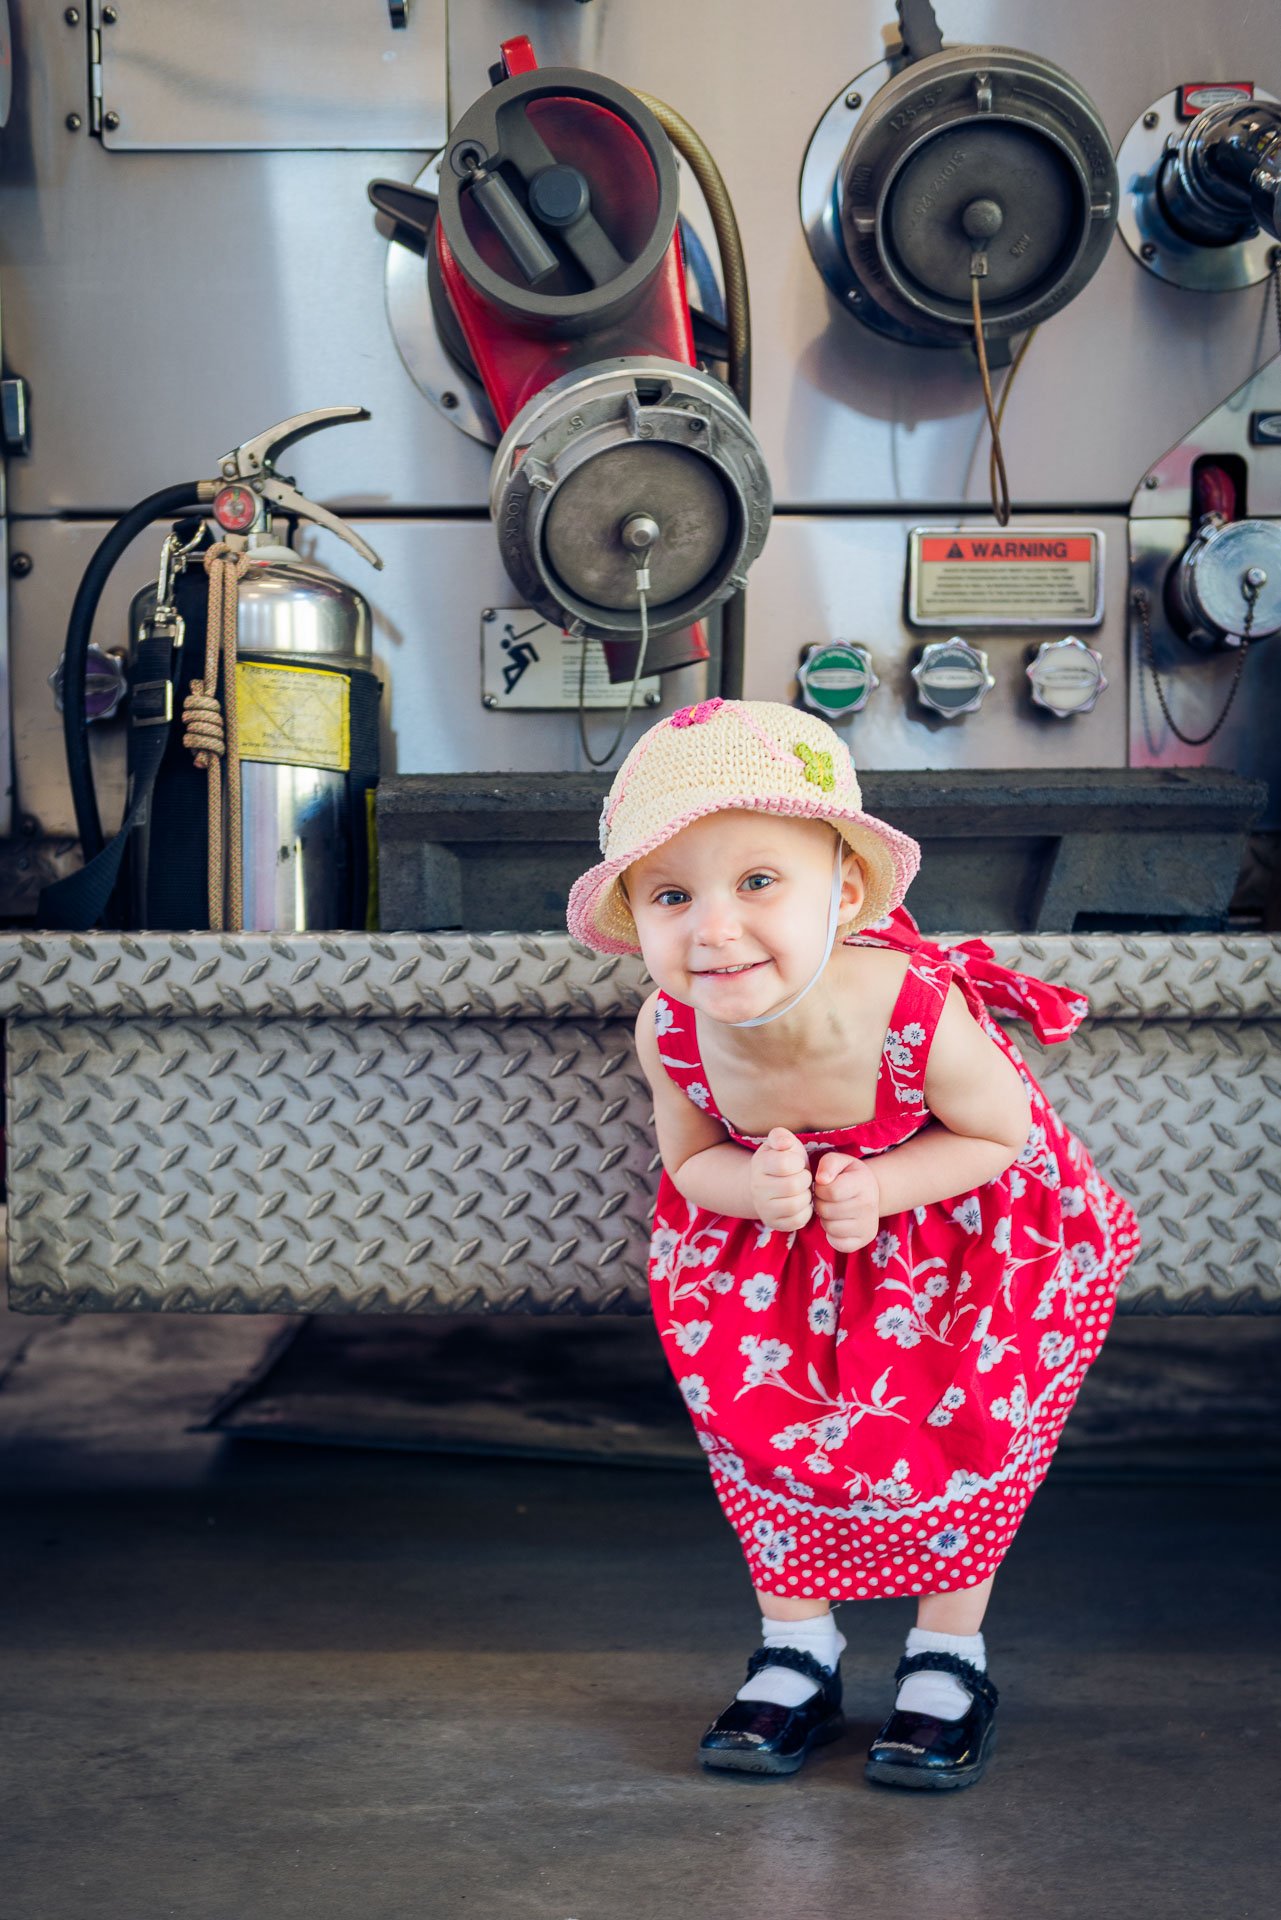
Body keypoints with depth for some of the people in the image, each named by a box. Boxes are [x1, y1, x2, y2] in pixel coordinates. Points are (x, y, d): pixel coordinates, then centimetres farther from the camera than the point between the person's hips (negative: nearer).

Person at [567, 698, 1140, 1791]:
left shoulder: (921, 1015, -41)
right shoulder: (671, 1033, -30)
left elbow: (1002, 1134, -20)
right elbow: (690, 1159, -9)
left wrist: (879, 1187, -35)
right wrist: (752, 1185, -32)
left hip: (956, 1222, -2)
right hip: (777, 1247, 3)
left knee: (964, 1425, 0)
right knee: (759, 1413, 3)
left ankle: (950, 1659, 24)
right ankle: (797, 1656, 23)